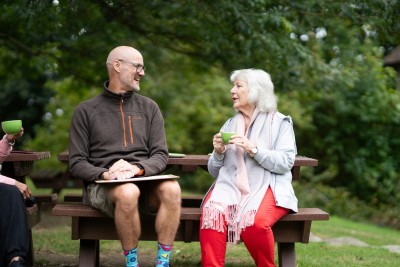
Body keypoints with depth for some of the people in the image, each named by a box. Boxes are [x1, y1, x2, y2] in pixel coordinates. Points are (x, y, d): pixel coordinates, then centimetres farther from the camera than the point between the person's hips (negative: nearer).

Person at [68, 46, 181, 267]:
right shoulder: (86, 111, 8)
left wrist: (138, 168, -16)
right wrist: (105, 174, -17)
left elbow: (161, 155, 6)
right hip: (102, 186, -2)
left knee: (171, 188, -31)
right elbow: (76, 163, 3)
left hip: (144, 181, 3)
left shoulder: (149, 108, 15)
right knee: (128, 192, -37)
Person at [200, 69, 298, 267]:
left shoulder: (280, 122, 7)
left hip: (266, 187, -3)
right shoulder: (230, 124, 20)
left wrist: (253, 149, -17)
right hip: (232, 186, 3)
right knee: (211, 214, -31)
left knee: (255, 222, -34)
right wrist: (218, 153, -3)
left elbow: (286, 162, -7)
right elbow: (215, 172, 18)